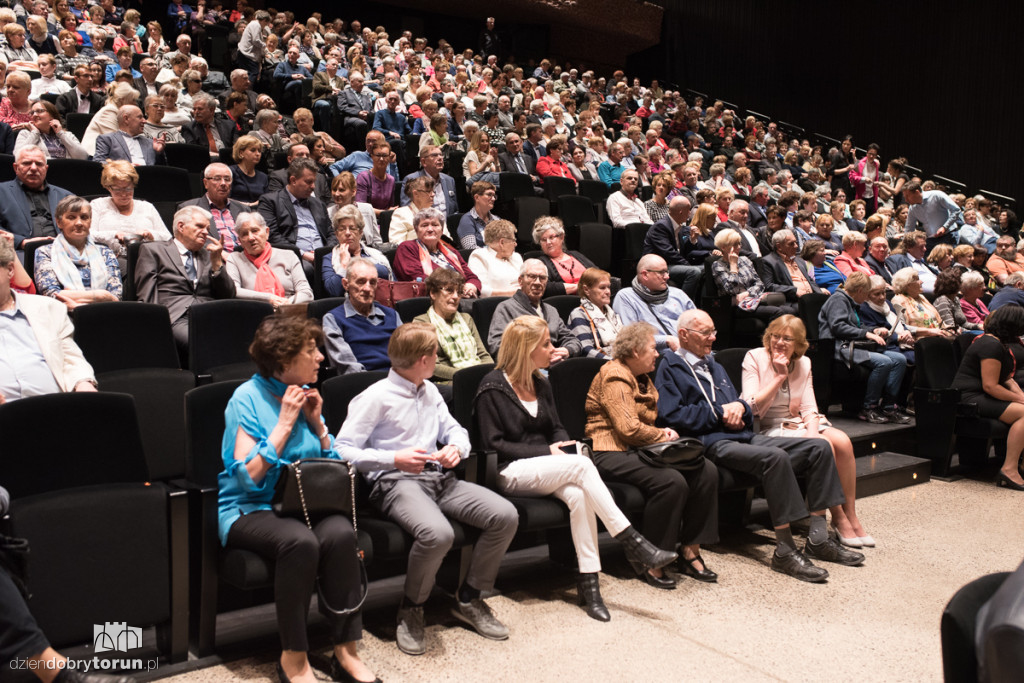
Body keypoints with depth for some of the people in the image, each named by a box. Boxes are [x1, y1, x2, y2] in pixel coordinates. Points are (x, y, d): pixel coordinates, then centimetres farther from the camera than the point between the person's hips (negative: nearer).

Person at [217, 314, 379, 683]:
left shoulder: (306, 395, 10)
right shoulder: (247, 398, -7)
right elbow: (248, 477, -16)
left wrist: (317, 422, -2)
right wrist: (285, 423, -15)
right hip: (250, 509, -4)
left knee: (340, 533, -29)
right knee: (299, 540, -36)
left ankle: (346, 651, -19)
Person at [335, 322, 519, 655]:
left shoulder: (429, 391, 18)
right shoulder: (377, 397, -6)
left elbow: (455, 429, 25)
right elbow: (342, 450, -10)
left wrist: (456, 447, 0)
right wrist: (395, 459, -20)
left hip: (440, 478, 7)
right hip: (397, 482, -7)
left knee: (506, 515, -14)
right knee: (438, 533, -38)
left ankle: (469, 599, 6)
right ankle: (411, 611, -7)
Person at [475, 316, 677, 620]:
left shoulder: (540, 384, 16)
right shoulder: (492, 387, -6)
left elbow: (557, 429, 20)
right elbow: (494, 444, -11)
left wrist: (566, 445, -4)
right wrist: (546, 452, -15)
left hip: (546, 469, 6)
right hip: (511, 473, -6)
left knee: (578, 494, -29)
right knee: (581, 465, -30)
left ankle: (588, 582, -27)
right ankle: (632, 543, -27)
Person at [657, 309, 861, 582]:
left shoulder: (715, 367, 29)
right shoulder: (669, 367, 1)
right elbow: (670, 416, -12)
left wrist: (740, 407, 2)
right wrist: (719, 412, -10)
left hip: (743, 435, 9)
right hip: (711, 442, -9)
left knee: (819, 447, -4)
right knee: (775, 457, -35)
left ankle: (818, 539, -3)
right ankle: (785, 551, -29)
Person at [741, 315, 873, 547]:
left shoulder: (803, 363, 10)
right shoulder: (754, 358, -5)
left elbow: (809, 406, 6)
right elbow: (751, 406, -15)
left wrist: (812, 430, -14)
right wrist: (779, 376, -15)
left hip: (799, 423, 6)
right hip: (768, 428, -5)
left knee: (842, 441, -23)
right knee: (824, 445, -28)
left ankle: (851, 516, -13)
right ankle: (839, 519, -15)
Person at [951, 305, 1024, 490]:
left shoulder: (998, 344, 19)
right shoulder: (991, 345, -15)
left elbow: (1006, 379, 23)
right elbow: (990, 386, -21)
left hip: (983, 397, 11)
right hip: (971, 397, -11)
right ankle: (1009, 470, -26)